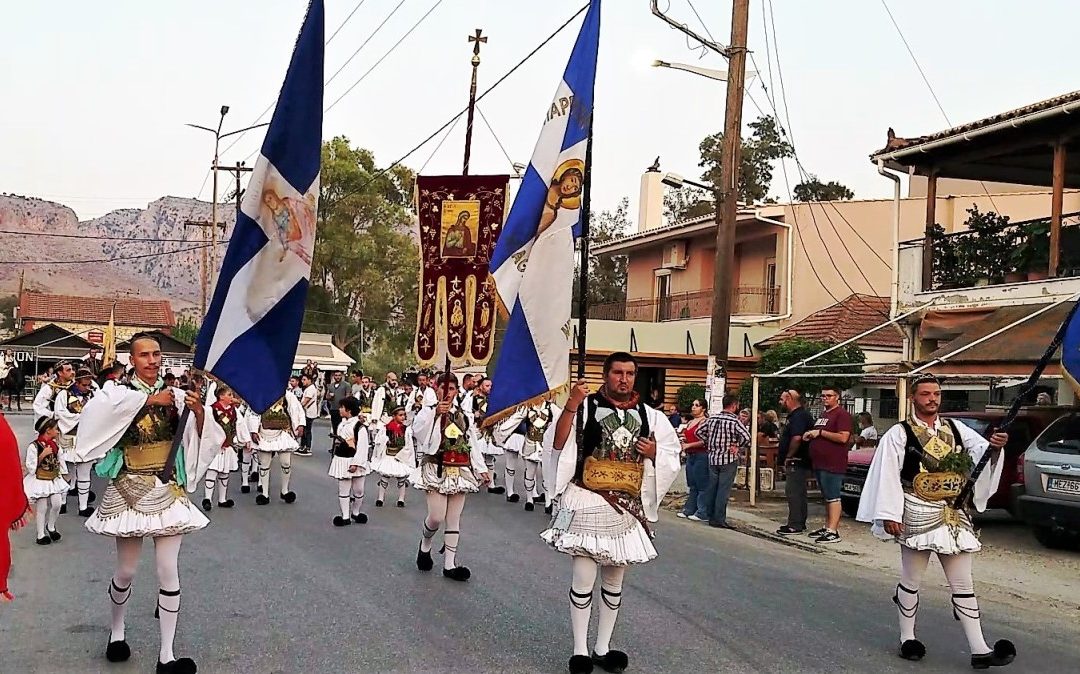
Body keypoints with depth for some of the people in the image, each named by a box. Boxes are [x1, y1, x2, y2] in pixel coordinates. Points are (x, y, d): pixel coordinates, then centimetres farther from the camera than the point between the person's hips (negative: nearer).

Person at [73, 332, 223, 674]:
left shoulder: (176, 395, -1)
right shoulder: (119, 394, -6)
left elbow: (200, 437, -3)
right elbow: (97, 409, -28)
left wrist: (199, 411, -23)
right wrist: (151, 399, -26)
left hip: (168, 491, 1)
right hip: (130, 491, -1)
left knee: (168, 571, 1)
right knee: (126, 571, 11)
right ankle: (117, 630, 40)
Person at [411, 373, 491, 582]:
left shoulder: (464, 417, 13)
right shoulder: (428, 412, -1)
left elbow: (472, 446, 14)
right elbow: (418, 429, -23)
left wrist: (482, 469, 9)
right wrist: (436, 413, -31)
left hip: (459, 472, 4)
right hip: (436, 470, -4)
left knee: (454, 519, 4)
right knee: (436, 517, -11)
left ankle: (449, 564, 9)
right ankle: (425, 545, 21)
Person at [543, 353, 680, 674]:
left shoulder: (649, 416, 7)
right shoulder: (585, 406, -5)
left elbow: (672, 455, 15)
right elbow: (559, 443, -16)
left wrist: (654, 453, -7)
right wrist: (571, 405, -28)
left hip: (627, 507, 4)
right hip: (587, 503, -4)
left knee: (614, 581, 13)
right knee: (583, 579, -2)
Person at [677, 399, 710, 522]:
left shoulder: (704, 422, -10)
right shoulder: (690, 422, 17)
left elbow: (705, 441, -18)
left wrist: (688, 445, -15)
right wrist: (683, 442, 10)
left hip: (701, 456, -9)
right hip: (690, 456, 9)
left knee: (702, 485, -5)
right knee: (692, 485, 14)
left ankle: (703, 513, -2)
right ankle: (689, 510, 20)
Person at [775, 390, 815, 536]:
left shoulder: (799, 416, -16)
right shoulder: (795, 416, 19)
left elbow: (797, 438, -28)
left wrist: (788, 457, -19)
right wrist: (788, 459, 19)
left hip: (796, 462, -11)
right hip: (798, 463, 11)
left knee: (793, 492, -10)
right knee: (799, 493, 15)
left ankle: (795, 525, -9)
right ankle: (800, 523, 22)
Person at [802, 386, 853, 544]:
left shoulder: (842, 414, -9)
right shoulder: (823, 415, 21)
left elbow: (843, 437, -21)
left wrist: (820, 432, -17)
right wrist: (810, 435, 11)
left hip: (833, 464, -10)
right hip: (820, 463, 10)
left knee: (833, 498, -9)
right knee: (827, 497, 15)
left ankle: (833, 532, -10)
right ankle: (827, 527, 21)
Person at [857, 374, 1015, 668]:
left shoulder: (955, 429, 10)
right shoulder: (899, 434, -5)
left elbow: (982, 452, 1)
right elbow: (888, 477, -9)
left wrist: (995, 446, -22)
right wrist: (889, 515, -15)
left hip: (955, 516, 5)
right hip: (918, 517, -5)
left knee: (963, 584, 6)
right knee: (912, 581, 5)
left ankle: (980, 650, 7)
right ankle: (907, 639, 22)